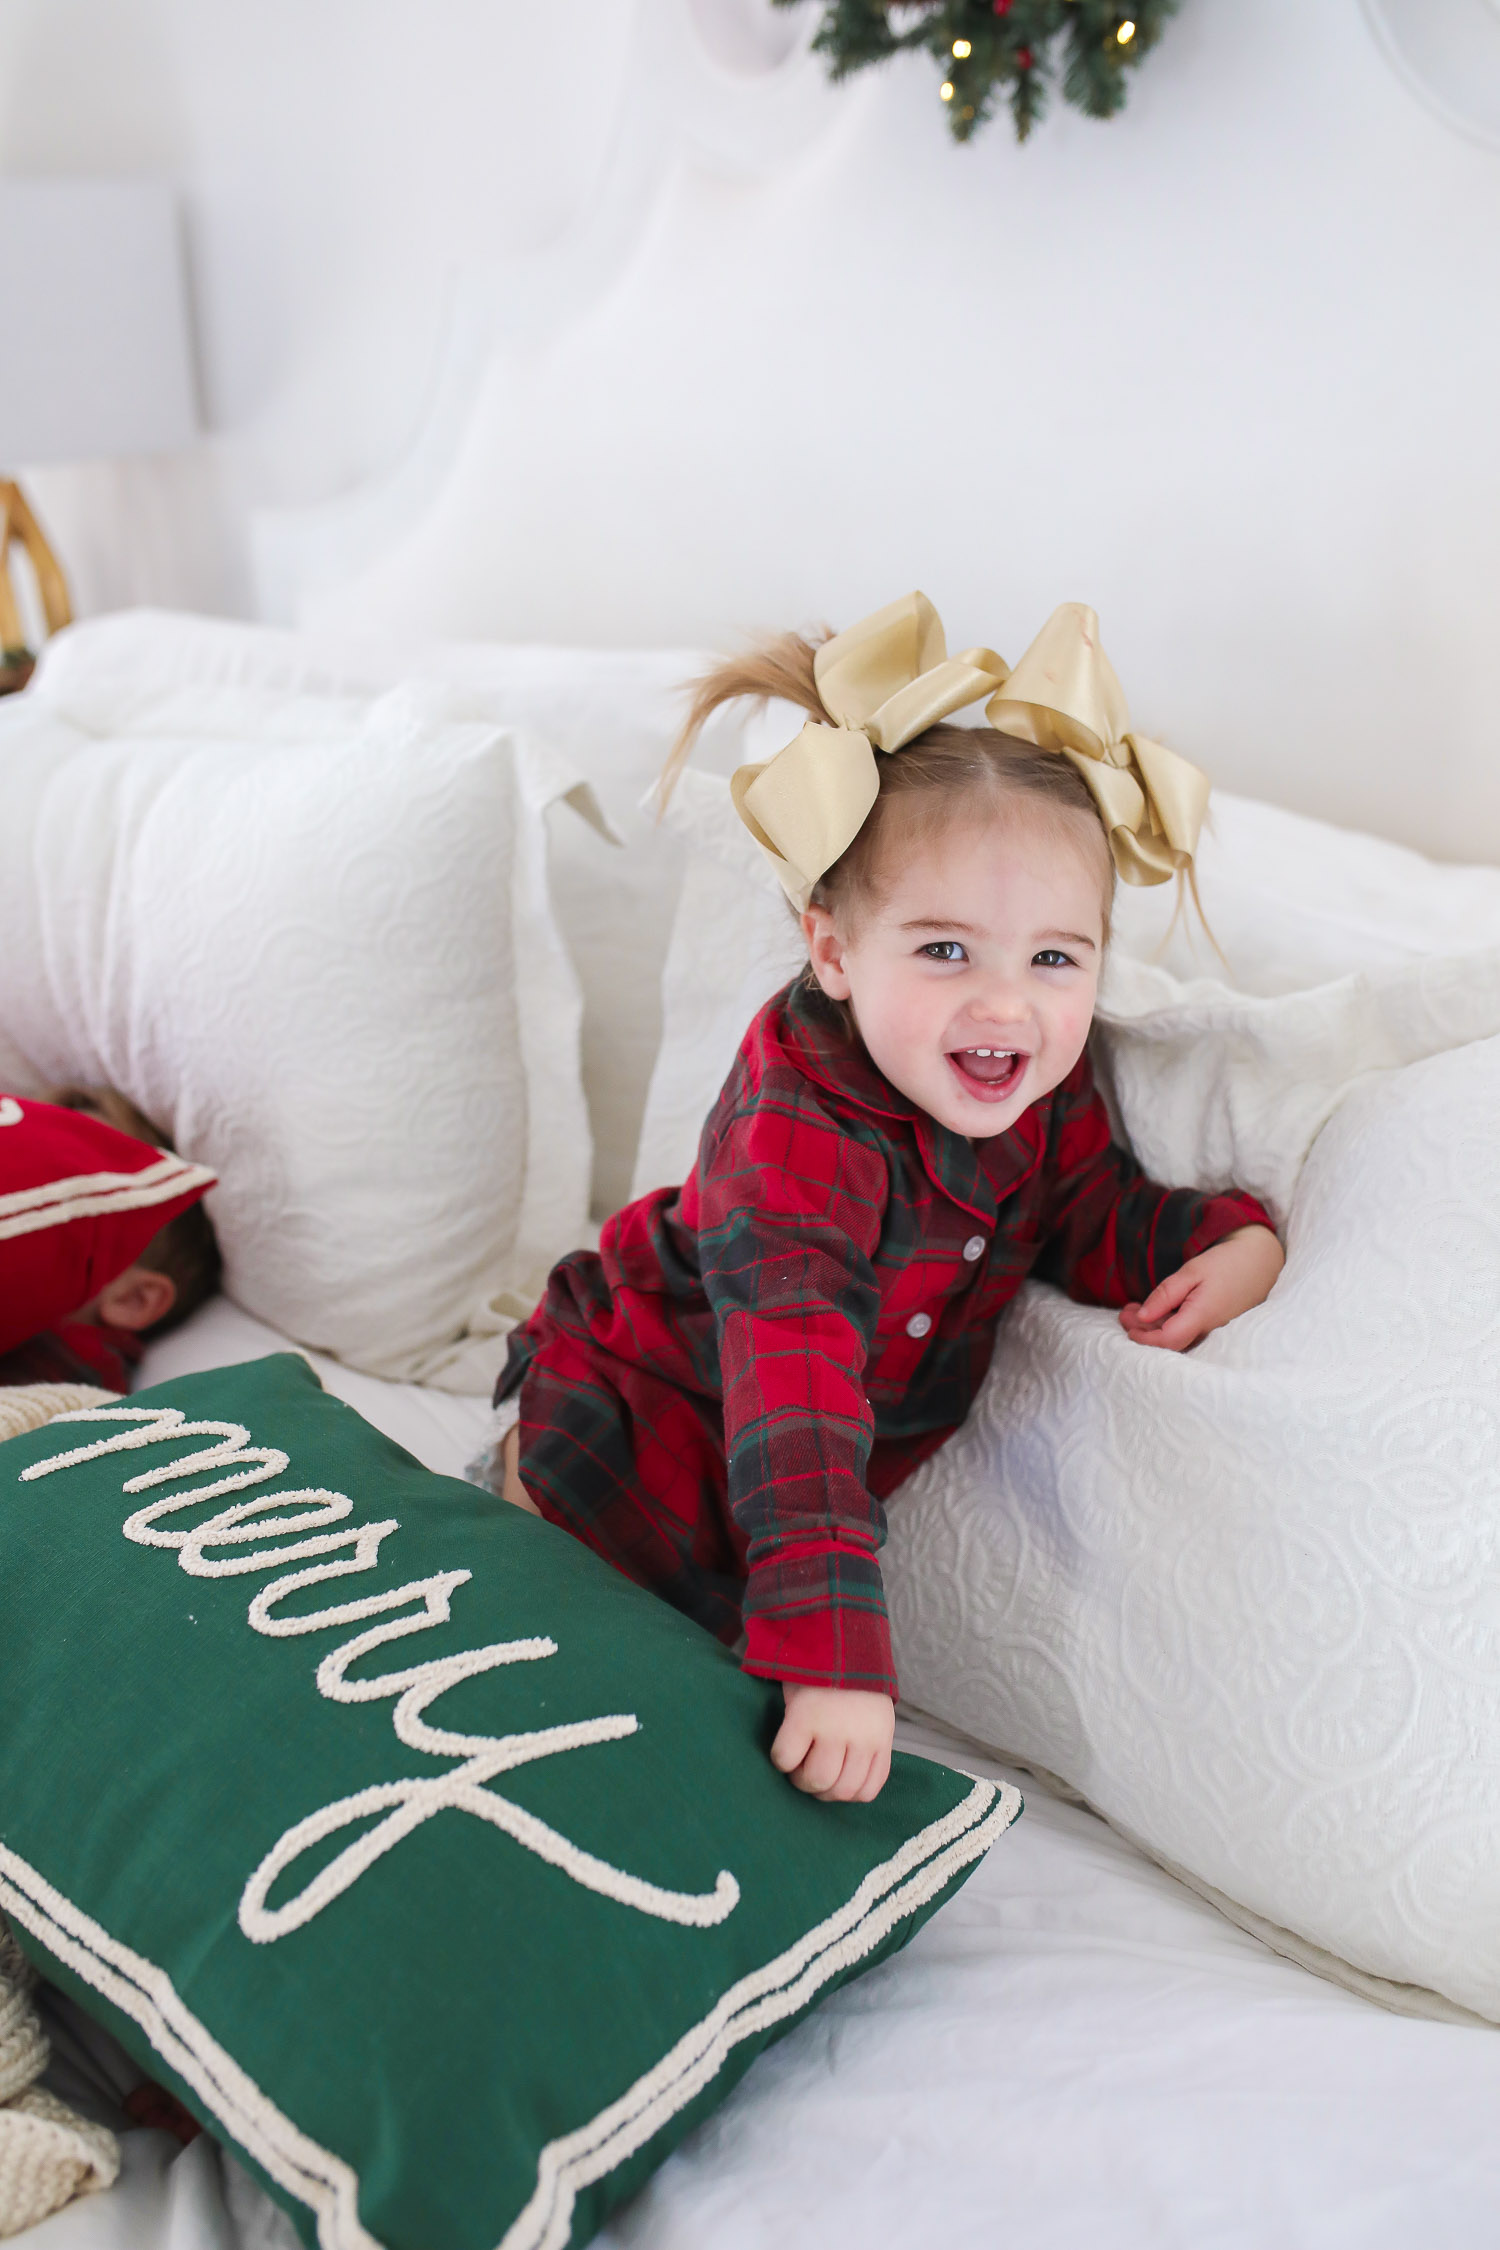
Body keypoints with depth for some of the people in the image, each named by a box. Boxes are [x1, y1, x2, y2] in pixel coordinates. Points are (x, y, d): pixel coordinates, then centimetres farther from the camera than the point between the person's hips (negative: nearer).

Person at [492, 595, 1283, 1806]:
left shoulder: (1042, 1080, -17)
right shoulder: (795, 1131, -39)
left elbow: (1088, 1208, -2)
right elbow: (793, 1387, -47)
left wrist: (1231, 1240, -23)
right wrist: (835, 1654, -53)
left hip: (851, 1438, 6)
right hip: (639, 1417, -6)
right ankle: (519, 1477, 24)